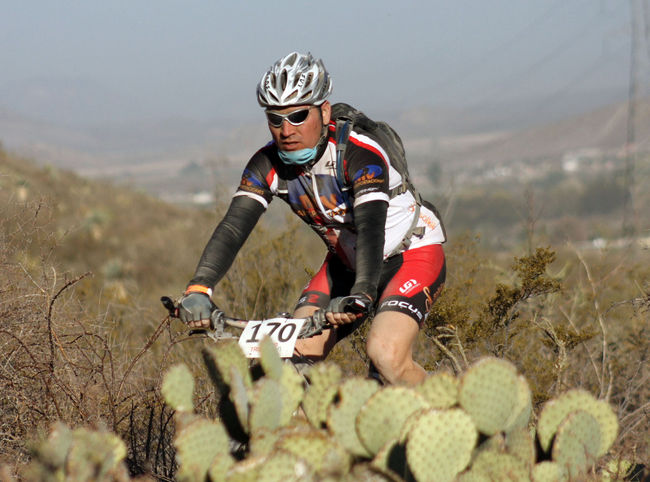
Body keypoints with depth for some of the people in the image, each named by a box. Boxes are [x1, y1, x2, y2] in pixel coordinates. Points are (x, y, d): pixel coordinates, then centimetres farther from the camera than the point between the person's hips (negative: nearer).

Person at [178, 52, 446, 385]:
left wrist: (360, 295, -58)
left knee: (385, 355, -28)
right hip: (346, 263, 6)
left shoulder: (360, 155, -28)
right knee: (295, 357, -14)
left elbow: (371, 229, -41)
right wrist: (198, 289, -40)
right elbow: (233, 227, -23)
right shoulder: (267, 165, -13)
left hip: (411, 253, -6)